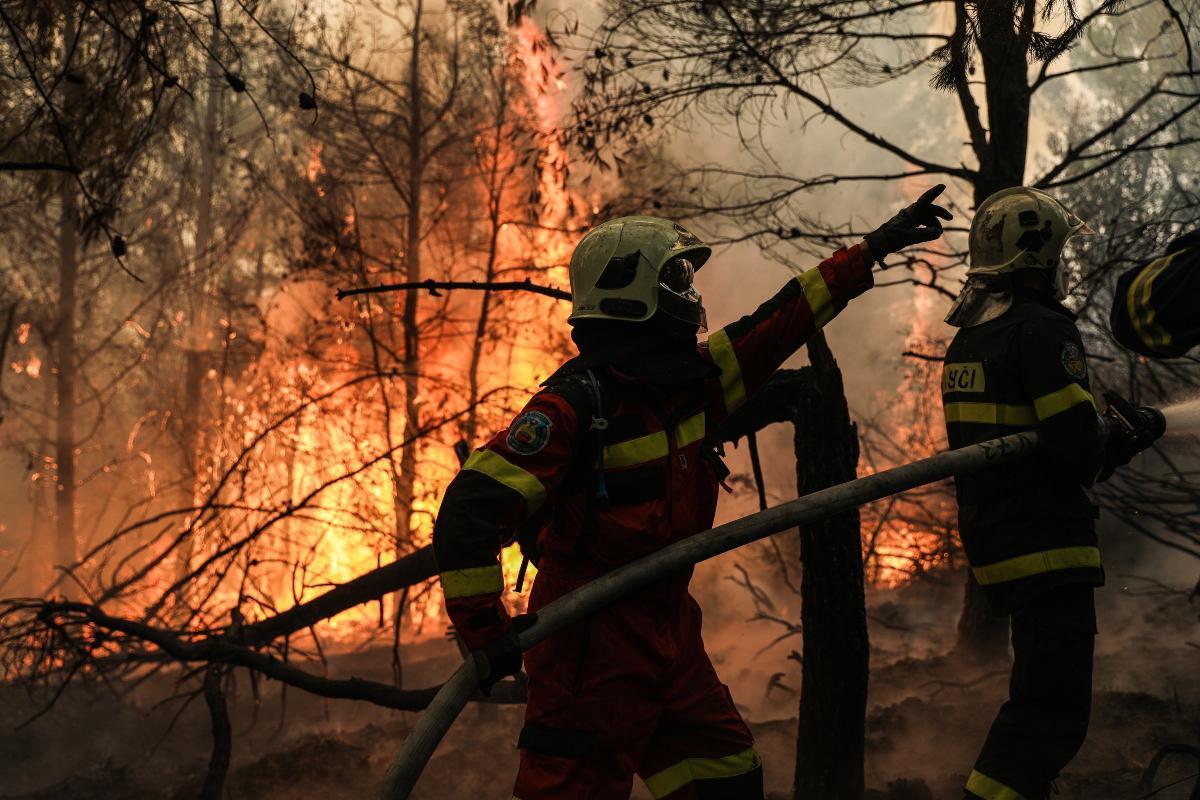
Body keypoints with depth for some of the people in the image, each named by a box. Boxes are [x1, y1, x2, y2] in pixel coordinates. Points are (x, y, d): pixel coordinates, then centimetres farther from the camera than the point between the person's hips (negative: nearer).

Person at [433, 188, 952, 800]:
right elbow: (472, 509, -25)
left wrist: (868, 253, 20)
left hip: (668, 629, 9)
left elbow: (775, 325, 16)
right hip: (592, 642, -9)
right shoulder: (576, 403, -20)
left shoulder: (689, 382, 5)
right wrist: (486, 633, -26)